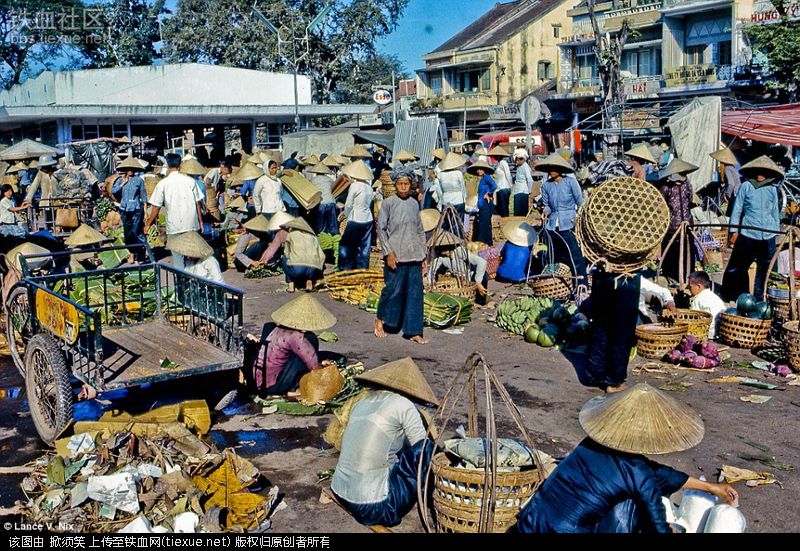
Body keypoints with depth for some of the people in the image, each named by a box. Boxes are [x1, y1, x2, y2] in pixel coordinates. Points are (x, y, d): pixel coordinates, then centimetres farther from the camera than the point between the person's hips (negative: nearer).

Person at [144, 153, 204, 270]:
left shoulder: (163, 183, -4)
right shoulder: (190, 181, 1)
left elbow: (156, 207, -3)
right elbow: (198, 202, 3)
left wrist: (148, 224, 7)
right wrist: (200, 221, 13)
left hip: (174, 225, -2)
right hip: (192, 225, 2)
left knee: (177, 255, 8)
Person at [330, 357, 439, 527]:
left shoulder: (363, 400, 11)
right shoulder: (403, 405, -7)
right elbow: (423, 450, 1)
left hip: (340, 494, 8)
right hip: (373, 508, -8)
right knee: (428, 450, 0)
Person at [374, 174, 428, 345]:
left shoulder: (414, 204, 11)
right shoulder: (388, 203, -4)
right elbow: (381, 229, -5)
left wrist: (423, 253, 13)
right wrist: (388, 253, -11)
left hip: (414, 256, 5)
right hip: (395, 255, -5)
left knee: (415, 293, 3)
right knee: (393, 289, 0)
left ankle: (413, 332, 9)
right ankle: (380, 320, 25)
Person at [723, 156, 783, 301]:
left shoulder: (772, 189, 9)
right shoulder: (746, 186, 1)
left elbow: (775, 212, 17)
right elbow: (737, 209, 4)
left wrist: (777, 231, 16)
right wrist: (734, 230, 0)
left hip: (768, 237, 3)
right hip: (747, 235, -3)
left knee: (764, 269, 7)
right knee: (739, 268, 3)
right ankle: (731, 296, 17)